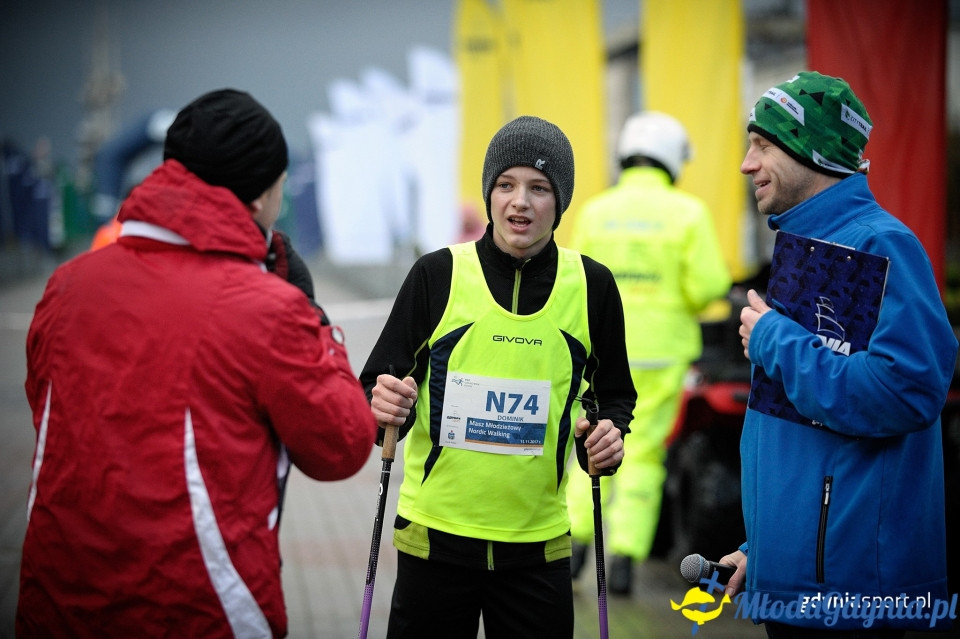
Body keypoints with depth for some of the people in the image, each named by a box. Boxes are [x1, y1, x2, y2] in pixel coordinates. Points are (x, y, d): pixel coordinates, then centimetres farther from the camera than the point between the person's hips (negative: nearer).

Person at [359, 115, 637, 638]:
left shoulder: (592, 285, 2)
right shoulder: (437, 274, -4)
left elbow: (614, 393, 14)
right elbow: (378, 387, 0)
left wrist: (611, 433, -7)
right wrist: (383, 407, -22)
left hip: (539, 544, 2)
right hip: (436, 533, -1)